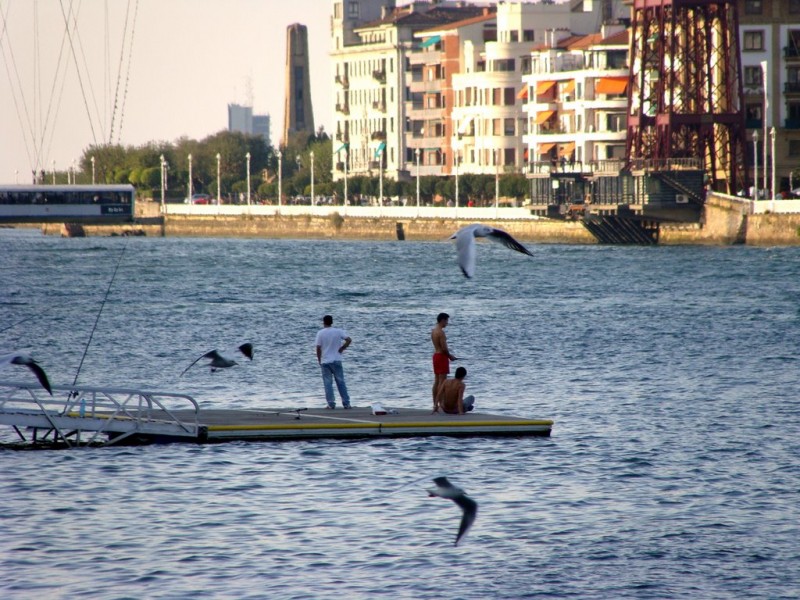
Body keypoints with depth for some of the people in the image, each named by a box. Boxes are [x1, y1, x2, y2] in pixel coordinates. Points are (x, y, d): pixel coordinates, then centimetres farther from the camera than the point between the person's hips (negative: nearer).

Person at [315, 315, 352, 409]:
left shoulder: (320, 333, -5)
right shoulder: (338, 331, -1)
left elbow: (318, 348, -6)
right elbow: (349, 340, -9)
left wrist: (319, 360, 6)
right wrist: (341, 349, 3)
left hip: (325, 361, -1)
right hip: (336, 360, 1)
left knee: (328, 383, 3)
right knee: (341, 382, 7)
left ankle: (331, 404, -1)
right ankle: (346, 403, 6)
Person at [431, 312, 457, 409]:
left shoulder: (433, 331, 11)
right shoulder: (441, 332, -18)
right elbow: (444, 348, -20)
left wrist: (448, 354, 12)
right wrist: (450, 356, -5)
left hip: (436, 355, 9)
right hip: (442, 356, -9)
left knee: (436, 381, 12)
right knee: (442, 381, -7)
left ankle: (435, 403, 15)